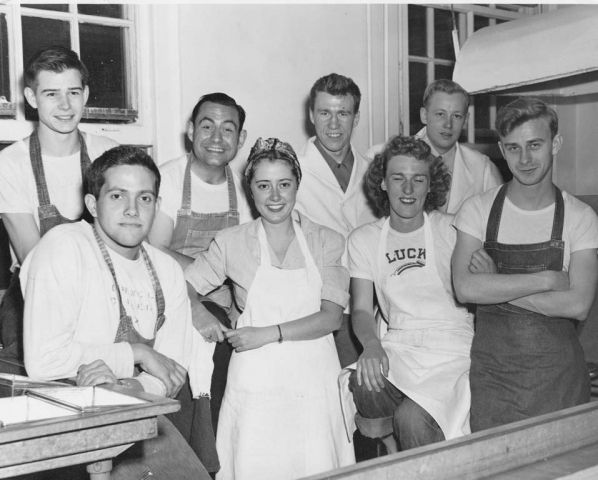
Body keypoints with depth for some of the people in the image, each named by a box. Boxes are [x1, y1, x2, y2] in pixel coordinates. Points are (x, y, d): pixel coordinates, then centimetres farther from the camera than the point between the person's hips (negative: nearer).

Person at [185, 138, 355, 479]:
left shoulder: (327, 242, 6)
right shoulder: (232, 242, 6)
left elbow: (331, 317, -3)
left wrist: (269, 333, -11)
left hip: (315, 378, 1)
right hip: (255, 382, 0)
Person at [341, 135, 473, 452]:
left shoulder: (451, 231, -2)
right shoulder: (364, 239, 6)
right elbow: (362, 308, 0)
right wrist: (372, 346, -18)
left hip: (452, 345, -2)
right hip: (398, 345, 3)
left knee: (412, 419, -26)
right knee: (364, 385, -29)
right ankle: (392, 453, 2)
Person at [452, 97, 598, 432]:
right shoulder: (478, 210, -1)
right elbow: (465, 288, -15)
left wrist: (496, 286, -14)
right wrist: (546, 279, -15)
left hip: (558, 371, 0)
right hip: (491, 371, 0)